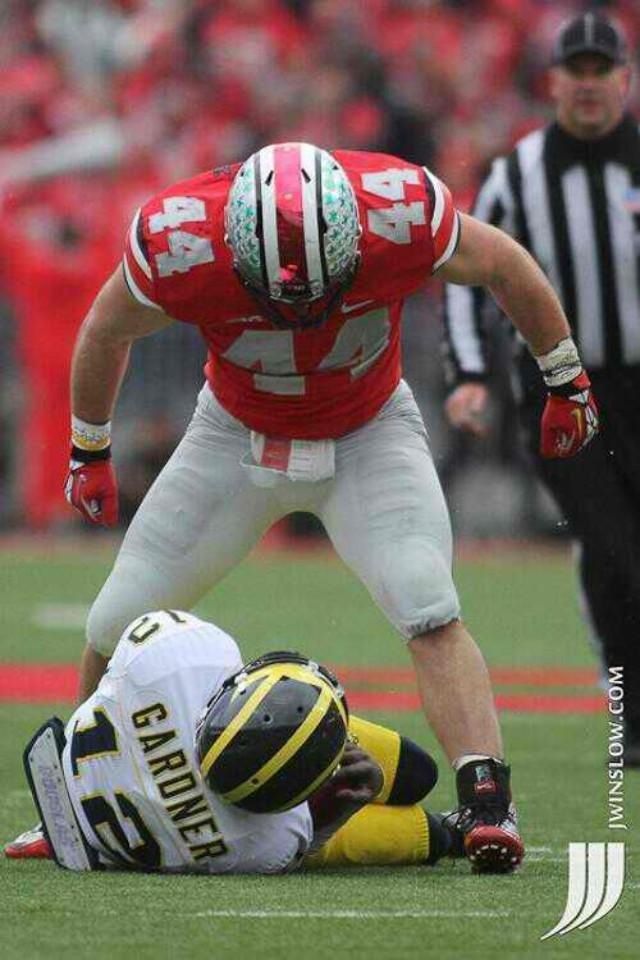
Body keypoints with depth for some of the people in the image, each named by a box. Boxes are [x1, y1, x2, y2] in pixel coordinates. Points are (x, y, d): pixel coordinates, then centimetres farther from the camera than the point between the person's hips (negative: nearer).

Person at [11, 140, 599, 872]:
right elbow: (107, 332, -8)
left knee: (429, 611, -24)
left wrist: (564, 378, 3)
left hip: (368, 435, -1)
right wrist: (89, 449, 6)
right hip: (238, 435, 1)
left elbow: (504, 266, -10)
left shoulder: (401, 215, -34)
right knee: (118, 626, 3)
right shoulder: (179, 247, -32)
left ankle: (487, 803, -23)